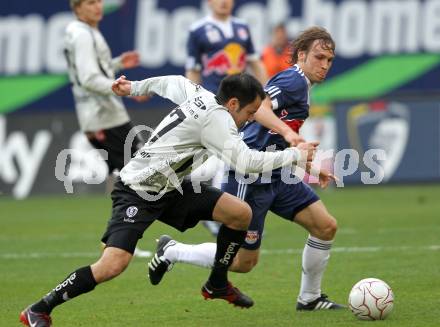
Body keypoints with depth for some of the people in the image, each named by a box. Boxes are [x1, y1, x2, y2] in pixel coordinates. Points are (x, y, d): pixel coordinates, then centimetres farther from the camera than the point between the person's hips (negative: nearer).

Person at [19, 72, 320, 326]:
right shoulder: (216, 117, -23)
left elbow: (172, 82, 23)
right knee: (113, 265, -26)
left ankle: (217, 284, 20)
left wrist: (136, 87, 40)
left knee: (241, 214, 1)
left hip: (170, 189, 10)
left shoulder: (201, 96, 4)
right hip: (138, 192, -10)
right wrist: (296, 155, -22)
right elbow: (246, 162, -31)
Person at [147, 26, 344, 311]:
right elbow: (257, 107, -32)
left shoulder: (301, 86, 18)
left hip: (276, 176, 9)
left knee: (326, 226, -1)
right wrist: (287, 132, -45)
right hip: (250, 178, -9)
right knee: (244, 261, -1)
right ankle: (171, 251, 17)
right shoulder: (293, 80, -13)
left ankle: (309, 298, 14)